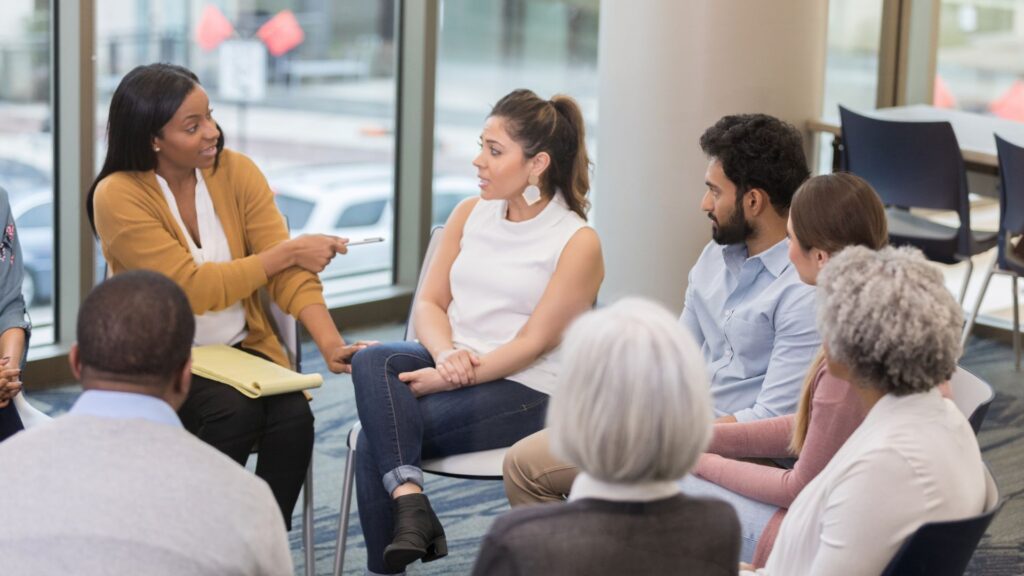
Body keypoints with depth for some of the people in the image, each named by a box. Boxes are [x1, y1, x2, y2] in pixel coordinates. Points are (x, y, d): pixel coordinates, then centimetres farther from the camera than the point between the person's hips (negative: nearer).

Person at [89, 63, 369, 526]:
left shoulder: (236, 172, -1)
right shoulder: (118, 197, -14)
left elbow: (288, 272, -8)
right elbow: (194, 288, -21)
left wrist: (329, 341, -24)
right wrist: (288, 252, -18)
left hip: (241, 349, 4)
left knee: (294, 416, -25)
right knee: (234, 412, -31)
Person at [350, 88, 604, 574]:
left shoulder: (578, 242, -7)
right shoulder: (470, 214, 11)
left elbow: (533, 343, -12)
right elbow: (429, 302, 8)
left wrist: (447, 378, -19)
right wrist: (446, 355, -15)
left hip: (524, 389, -5)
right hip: (450, 364, 6)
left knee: (378, 435, -24)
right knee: (371, 362, -28)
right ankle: (409, 501, -37)